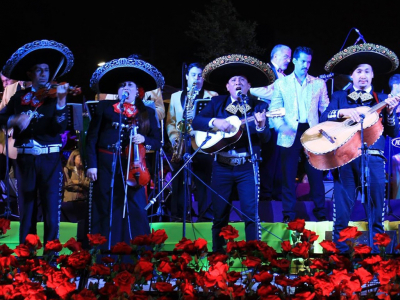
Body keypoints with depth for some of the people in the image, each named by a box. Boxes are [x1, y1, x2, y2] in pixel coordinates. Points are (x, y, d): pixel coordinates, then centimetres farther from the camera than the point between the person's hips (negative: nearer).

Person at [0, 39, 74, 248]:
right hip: (25, 159, 2)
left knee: (51, 209, -5)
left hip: (50, 159, -2)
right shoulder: (19, 97, 9)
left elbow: (60, 127, -13)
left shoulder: (54, 96, 2)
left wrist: (61, 101, -26)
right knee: (26, 210, 7)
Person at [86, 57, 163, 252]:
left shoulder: (147, 113, 12)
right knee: (106, 211, 2)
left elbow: (157, 141, 10)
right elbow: (92, 138, 4)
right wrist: (91, 164, -5)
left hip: (133, 167, 1)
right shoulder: (105, 108, 8)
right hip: (107, 166, -1)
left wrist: (144, 139, -11)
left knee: (135, 212, -4)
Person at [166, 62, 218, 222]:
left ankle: (206, 218, -3)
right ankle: (178, 217, 6)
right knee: (179, 183, 1)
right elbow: (170, 122, 14)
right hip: (181, 147, 3)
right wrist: (174, 139, -3)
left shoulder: (212, 96, 10)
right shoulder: (176, 96, 19)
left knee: (204, 183, -6)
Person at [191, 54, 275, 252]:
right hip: (221, 166, 2)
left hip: (247, 167, -1)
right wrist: (215, 122, -18)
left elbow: (265, 138, -5)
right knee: (219, 214, 5)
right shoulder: (217, 103, 8)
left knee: (251, 213, -9)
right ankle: (217, 255, 15)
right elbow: (195, 122, -1)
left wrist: (261, 126, -26)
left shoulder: (258, 106, 3)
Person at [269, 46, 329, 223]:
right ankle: (288, 214, 7)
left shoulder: (319, 84, 11)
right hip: (290, 135, 0)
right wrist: (281, 126, -13)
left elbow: (326, 109, 7)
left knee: (316, 174, 0)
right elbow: (274, 109, 5)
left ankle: (320, 212, 9)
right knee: (288, 175, 1)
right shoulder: (281, 83, 8)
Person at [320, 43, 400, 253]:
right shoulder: (339, 97, 14)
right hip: (344, 158, -1)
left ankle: (376, 250, 4)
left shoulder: (381, 100, 15)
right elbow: (323, 120, -1)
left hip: (373, 159, 1)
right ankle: (340, 251, 4)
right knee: (342, 210, -3)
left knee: (376, 211, -2)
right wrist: (342, 112, -17)